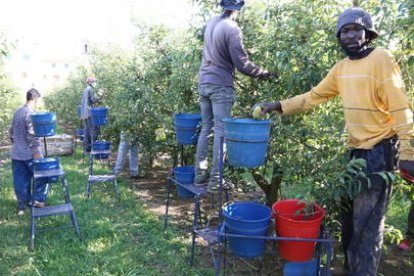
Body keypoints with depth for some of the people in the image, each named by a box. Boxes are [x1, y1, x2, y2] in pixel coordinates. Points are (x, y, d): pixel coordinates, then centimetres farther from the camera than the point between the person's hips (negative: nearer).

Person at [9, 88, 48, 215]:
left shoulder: (17, 112, 11)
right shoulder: (30, 114, -16)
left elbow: (11, 131, 19)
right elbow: (32, 135, -20)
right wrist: (36, 151, -17)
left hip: (16, 154, 8)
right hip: (29, 154, -8)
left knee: (21, 180, 11)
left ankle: (22, 205, 17)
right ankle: (38, 200, 9)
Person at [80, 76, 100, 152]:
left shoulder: (85, 90, 19)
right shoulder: (90, 89, -8)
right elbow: (93, 99, -17)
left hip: (84, 113, 9)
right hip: (89, 112, -9)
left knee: (87, 130, 9)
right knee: (94, 129, -8)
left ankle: (87, 147, 11)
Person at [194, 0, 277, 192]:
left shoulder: (211, 23, 10)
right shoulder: (231, 28, -13)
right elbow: (241, 64, -14)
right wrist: (264, 73, -3)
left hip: (204, 82, 7)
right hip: (220, 86, -7)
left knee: (206, 128, 13)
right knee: (220, 131, -1)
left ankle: (200, 174, 18)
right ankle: (215, 179, 2)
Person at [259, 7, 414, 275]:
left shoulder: (381, 59, -13)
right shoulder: (341, 67, 8)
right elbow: (315, 96, 14)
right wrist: (280, 106, 5)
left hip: (379, 151, -7)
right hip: (356, 149, 7)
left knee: (367, 220, -2)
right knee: (350, 214, 17)